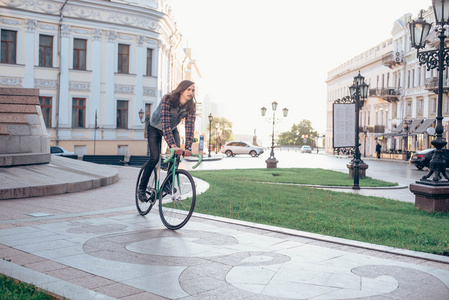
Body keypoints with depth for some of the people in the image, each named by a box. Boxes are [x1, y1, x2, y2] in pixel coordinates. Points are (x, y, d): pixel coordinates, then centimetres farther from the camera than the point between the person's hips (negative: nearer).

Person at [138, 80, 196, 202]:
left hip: (172, 129, 4)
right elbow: (165, 124, -41)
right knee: (154, 158, -15)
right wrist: (173, 145, -51)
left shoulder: (191, 107, -19)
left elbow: (190, 127, -24)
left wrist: (188, 148, -37)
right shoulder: (167, 100, -33)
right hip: (155, 128, -4)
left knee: (176, 155, -16)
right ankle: (142, 188, 1)